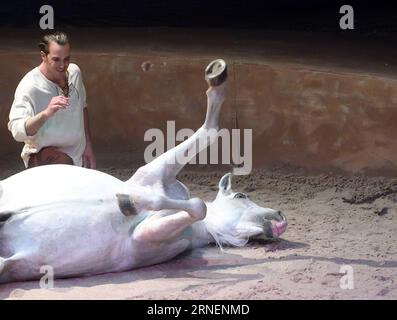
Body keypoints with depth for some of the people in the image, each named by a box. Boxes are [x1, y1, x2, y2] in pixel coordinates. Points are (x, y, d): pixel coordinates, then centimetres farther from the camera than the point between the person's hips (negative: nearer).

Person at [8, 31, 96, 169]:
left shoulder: (74, 72, -1)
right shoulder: (29, 86, -22)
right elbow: (17, 131, -32)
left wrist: (88, 146, 13)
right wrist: (46, 113, -47)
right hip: (43, 155, -7)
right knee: (63, 162, -34)